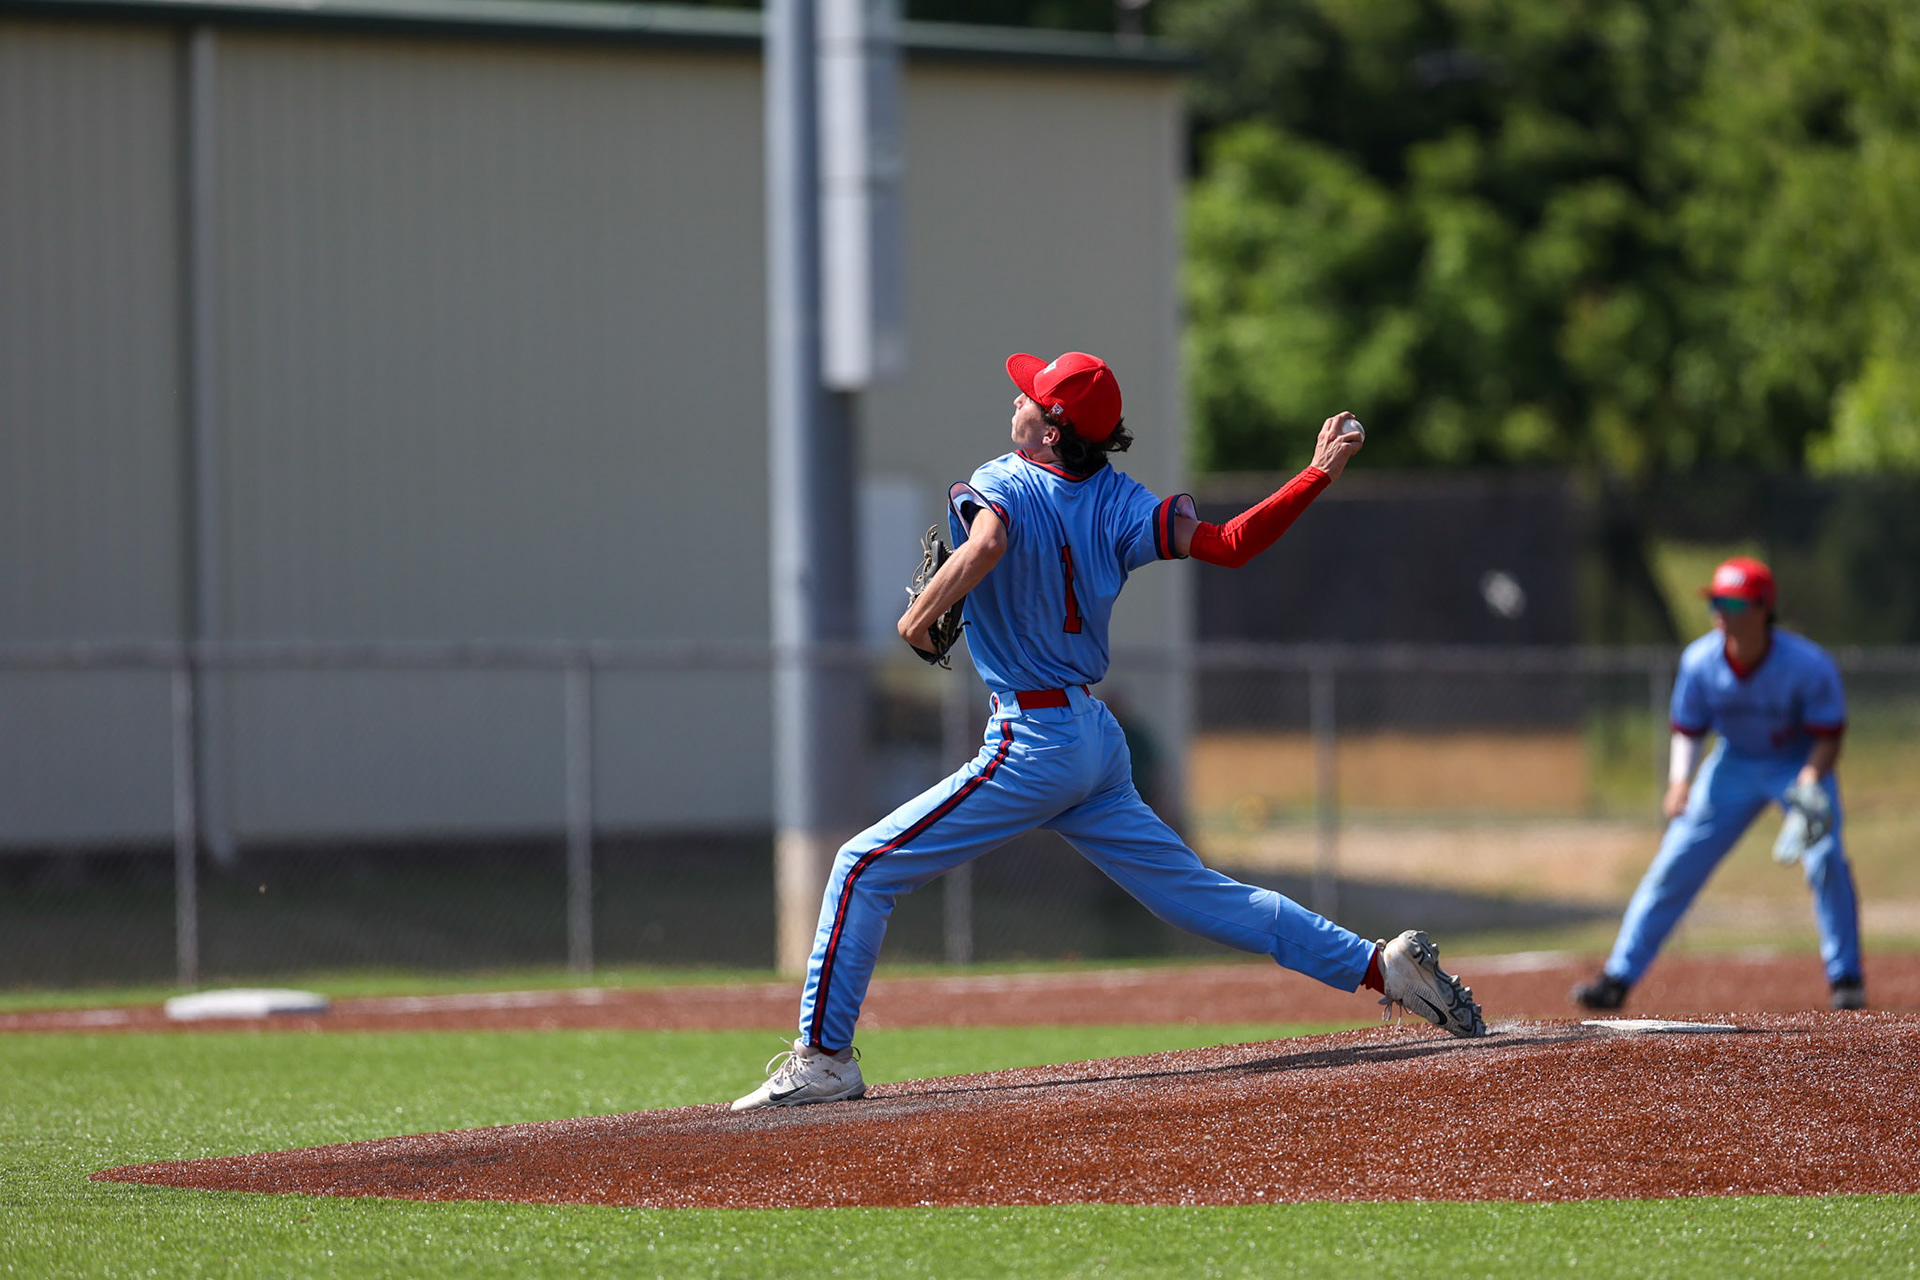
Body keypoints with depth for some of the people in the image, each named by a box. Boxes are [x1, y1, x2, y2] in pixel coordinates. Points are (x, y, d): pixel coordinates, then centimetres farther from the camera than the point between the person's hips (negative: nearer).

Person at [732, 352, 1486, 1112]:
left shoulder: (1000, 487, -12)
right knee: (1192, 891, 13)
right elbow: (1230, 544, -3)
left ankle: (823, 1057, -5)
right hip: (1097, 738, 7)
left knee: (865, 869, -2)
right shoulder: (1117, 506, 5)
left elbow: (987, 545, -34)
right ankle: (1380, 965, 7)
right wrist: (1319, 475, 4)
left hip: (1033, 747, -7)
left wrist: (919, 618, -22)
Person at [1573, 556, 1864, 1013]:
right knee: (1675, 864, -4)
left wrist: (1809, 783, -39)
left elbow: (1828, 736, -20)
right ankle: (1618, 978, 2)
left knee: (1825, 858, -22)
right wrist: (1679, 780, -25)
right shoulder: (1700, 662, -18)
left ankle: (1845, 978, -5)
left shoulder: (1807, 665, -28)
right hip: (1735, 762, 3)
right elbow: (1687, 730, -6)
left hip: (1798, 763, -3)